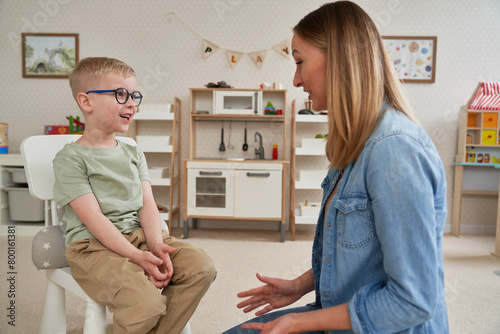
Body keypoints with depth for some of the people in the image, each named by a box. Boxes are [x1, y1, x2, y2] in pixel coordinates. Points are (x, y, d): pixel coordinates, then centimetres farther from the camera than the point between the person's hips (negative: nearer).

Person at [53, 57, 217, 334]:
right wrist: (136, 256, -22)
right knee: (145, 304, -29)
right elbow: (93, 218, -13)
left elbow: (147, 204, 5)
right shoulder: (70, 158, -4)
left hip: (139, 234, 6)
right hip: (94, 245, -6)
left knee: (202, 268, -13)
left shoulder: (133, 153, 15)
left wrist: (156, 245, -13)